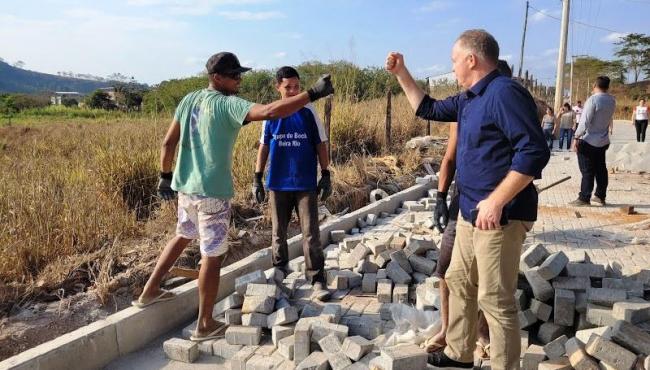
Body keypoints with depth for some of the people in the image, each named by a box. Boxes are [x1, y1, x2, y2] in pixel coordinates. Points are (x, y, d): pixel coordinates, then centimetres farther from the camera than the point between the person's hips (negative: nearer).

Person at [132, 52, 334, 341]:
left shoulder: (189, 100, 6)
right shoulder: (228, 105, -15)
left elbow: (168, 143, 7)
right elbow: (270, 112, -30)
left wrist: (165, 175, 18)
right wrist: (313, 94, -25)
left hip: (185, 186, 8)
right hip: (213, 191, -8)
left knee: (183, 236, 29)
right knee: (212, 256, 4)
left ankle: (149, 292, 40)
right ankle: (205, 325, 16)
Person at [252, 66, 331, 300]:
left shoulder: (308, 112, -2)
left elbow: (320, 144, 1)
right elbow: (264, 147, 7)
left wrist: (326, 175, -3)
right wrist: (257, 179, 3)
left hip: (306, 184, -2)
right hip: (278, 184, 2)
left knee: (311, 234, -2)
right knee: (279, 232, 14)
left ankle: (317, 279, 7)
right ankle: (280, 269, 33)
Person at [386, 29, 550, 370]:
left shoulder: (504, 92, -18)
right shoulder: (469, 99, 13)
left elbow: (534, 151, -25)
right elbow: (428, 109, 26)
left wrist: (496, 202, -28)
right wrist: (401, 73, 20)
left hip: (499, 215, -11)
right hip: (470, 212, 11)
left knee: (495, 300, -2)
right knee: (459, 282, 19)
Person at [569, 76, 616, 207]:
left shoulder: (593, 99, -17)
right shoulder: (612, 101, 4)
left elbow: (585, 121, -20)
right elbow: (609, 118, 14)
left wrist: (577, 137, -16)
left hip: (588, 141, -7)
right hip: (603, 141, 7)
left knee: (587, 171, -3)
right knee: (601, 169, 13)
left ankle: (584, 198, 1)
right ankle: (600, 196, 20)